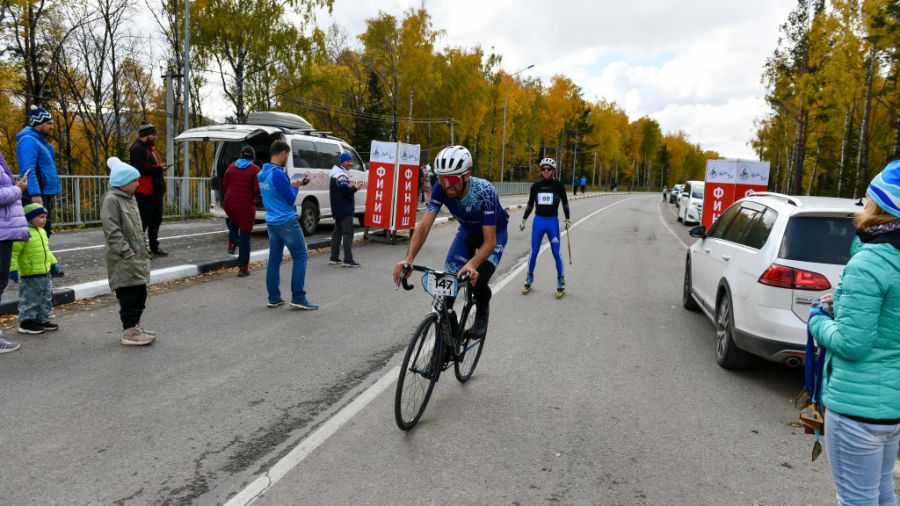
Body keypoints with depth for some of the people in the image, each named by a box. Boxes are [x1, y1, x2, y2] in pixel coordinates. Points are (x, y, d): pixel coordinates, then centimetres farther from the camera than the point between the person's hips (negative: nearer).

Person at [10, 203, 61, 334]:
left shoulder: (42, 232, 12)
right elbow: (14, 252, -20)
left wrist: (53, 262, 23)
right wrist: (13, 269, -23)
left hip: (45, 272, 9)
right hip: (30, 275, -9)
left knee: (46, 298, 16)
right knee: (30, 299, 1)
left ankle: (42, 320, 27)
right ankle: (26, 321, 13)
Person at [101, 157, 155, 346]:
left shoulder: (130, 198, 16)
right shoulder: (111, 200, -12)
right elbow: (112, 231, -19)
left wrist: (144, 250, 19)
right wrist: (126, 251, -20)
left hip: (137, 257, 9)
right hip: (124, 260, -9)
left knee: (140, 293, 14)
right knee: (129, 295, -7)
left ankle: (135, 325, 25)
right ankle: (129, 331, 1)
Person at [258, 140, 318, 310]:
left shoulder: (262, 173, 11)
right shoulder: (278, 173, -17)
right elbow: (291, 198, -13)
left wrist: (290, 185, 11)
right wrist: (295, 186, 4)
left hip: (271, 221, 9)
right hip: (287, 221, -9)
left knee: (274, 259, 10)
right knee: (300, 256, -3)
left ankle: (274, 298, 14)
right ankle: (298, 298, -5)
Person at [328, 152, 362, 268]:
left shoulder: (335, 173, 18)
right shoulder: (341, 175, -16)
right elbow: (346, 190, -23)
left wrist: (349, 185, 8)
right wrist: (355, 188, -6)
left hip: (338, 209, 11)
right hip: (345, 209, -11)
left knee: (337, 233, 13)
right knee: (348, 233, -9)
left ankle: (334, 258, 18)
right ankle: (348, 260, -10)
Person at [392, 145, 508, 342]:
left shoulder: (485, 192, -39)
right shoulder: (441, 189, -28)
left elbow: (489, 241, -41)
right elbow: (424, 226, -31)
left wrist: (472, 265, -59)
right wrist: (408, 259, -47)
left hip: (493, 233, -4)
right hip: (467, 230, 4)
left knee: (478, 281, -23)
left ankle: (482, 314, 10)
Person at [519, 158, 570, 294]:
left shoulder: (558, 185, -2)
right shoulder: (535, 186, 4)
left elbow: (565, 202, 5)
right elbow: (530, 204, 11)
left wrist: (567, 219, -3)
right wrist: (524, 219, 6)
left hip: (553, 222, -2)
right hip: (538, 221, 2)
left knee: (556, 252, -1)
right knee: (534, 252, 6)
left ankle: (560, 279, 12)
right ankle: (530, 277, 20)